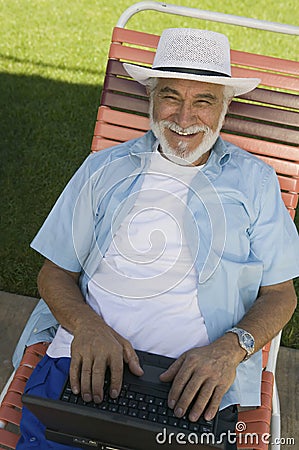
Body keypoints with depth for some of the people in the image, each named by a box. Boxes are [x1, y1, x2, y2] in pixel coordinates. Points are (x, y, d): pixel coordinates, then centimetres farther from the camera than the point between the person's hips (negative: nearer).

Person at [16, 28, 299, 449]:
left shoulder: (255, 182, 8)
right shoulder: (104, 169, 10)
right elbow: (55, 273, 9)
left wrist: (230, 347, -13)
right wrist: (88, 326, -12)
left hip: (194, 383, 0)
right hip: (87, 361, 1)